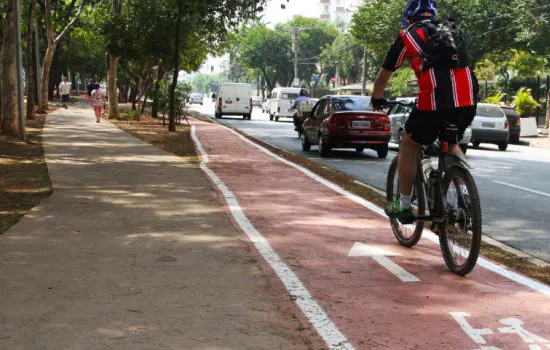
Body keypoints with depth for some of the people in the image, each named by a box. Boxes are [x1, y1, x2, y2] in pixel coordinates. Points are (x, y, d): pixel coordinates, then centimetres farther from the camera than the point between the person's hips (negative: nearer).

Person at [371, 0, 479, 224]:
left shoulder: (407, 36, 14)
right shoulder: (453, 31, 26)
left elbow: (384, 75, 24)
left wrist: (377, 99, 42)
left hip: (435, 102, -4)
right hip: (468, 102, 4)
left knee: (409, 145, 19)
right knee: (452, 144, 31)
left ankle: (404, 207, 20)